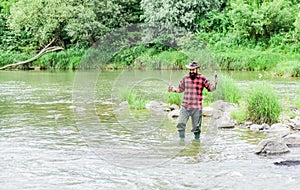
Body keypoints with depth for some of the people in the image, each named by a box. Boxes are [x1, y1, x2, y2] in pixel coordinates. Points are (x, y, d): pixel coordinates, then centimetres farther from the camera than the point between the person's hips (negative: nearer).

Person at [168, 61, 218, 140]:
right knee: (181, 124, -7)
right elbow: (180, 89, 21)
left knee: (196, 127, 3)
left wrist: (215, 85, -21)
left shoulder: (202, 78, -2)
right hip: (185, 107, 3)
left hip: (196, 107, -3)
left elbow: (210, 88, -1)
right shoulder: (185, 78, 8)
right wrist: (173, 89, 3)